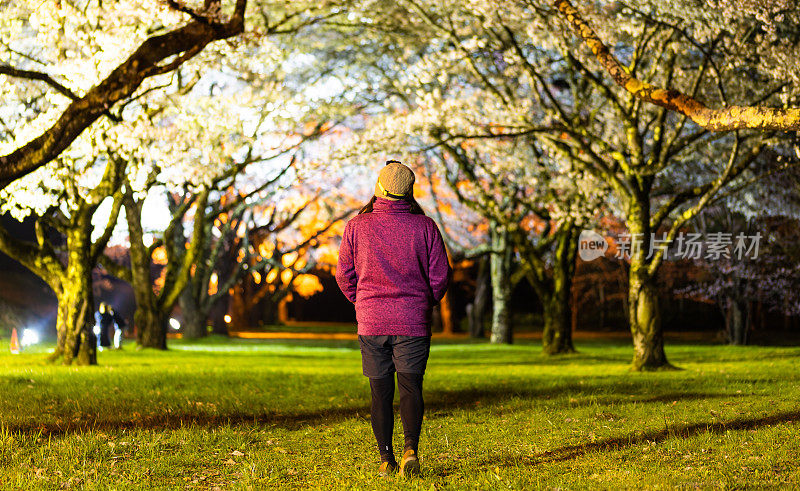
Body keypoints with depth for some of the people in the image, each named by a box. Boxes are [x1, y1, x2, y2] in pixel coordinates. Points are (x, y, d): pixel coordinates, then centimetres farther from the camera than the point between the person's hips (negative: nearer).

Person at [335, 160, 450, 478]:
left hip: (371, 321, 1)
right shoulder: (424, 227, -2)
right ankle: (410, 447, -18)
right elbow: (440, 276, 0)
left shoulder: (356, 226, -1)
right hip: (413, 321, -1)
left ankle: (387, 460, 7)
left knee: (380, 393, 7)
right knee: (410, 387, 2)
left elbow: (344, 275, 4)